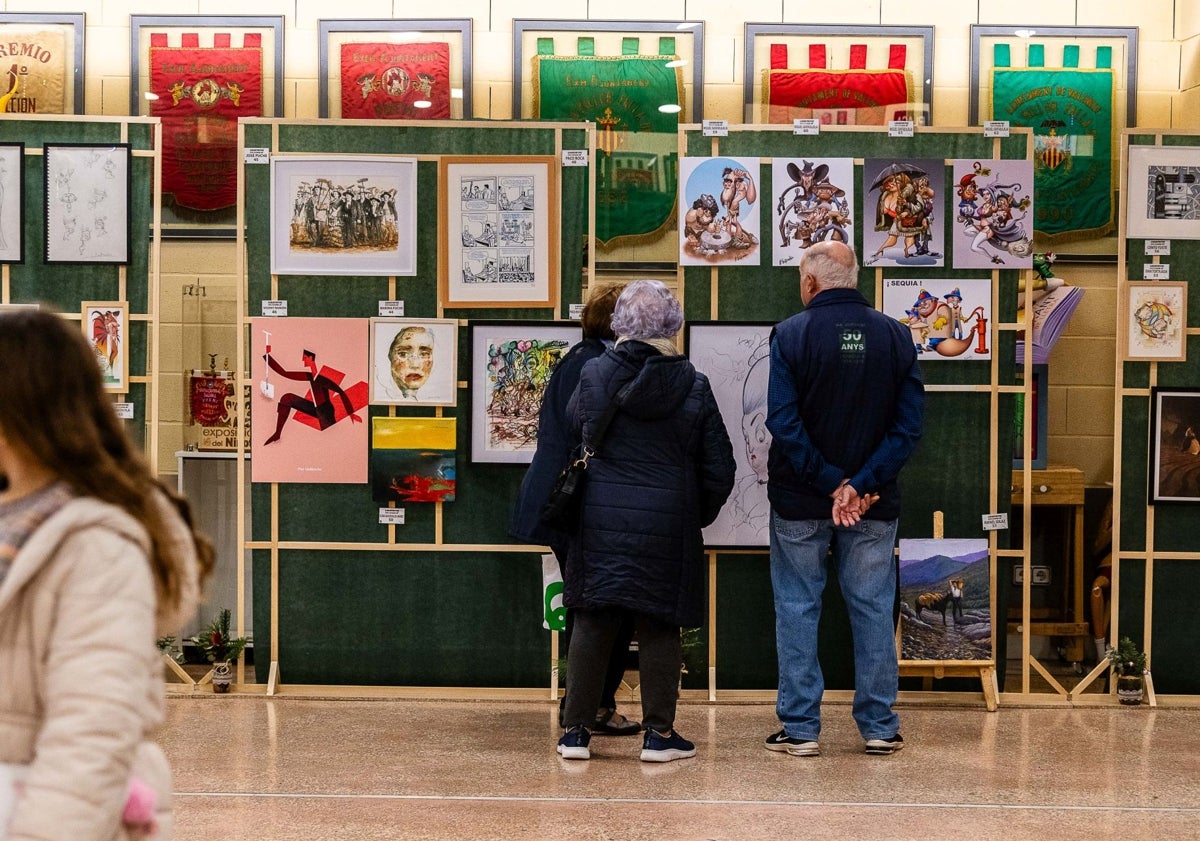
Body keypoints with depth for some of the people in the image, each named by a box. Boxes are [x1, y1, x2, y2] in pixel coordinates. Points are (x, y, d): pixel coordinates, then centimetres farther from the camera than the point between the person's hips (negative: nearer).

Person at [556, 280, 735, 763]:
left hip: (601, 519, 1)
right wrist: (699, 516, 15)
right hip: (668, 523, -1)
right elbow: (719, 469, 1)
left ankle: (576, 730, 11)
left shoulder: (594, 375, -3)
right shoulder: (693, 387, -3)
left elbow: (570, 433, 11)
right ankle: (659, 733, 10)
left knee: (592, 622, 7)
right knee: (659, 626, 7)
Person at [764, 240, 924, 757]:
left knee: (797, 610, 7)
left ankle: (800, 728, 9)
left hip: (799, 502, -2)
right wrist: (862, 484, -12)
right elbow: (909, 424, -6)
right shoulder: (895, 336, 1)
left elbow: (782, 421, -15)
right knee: (873, 611, 11)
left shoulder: (791, 335, -8)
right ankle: (879, 727, 15)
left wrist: (831, 483, -13)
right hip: (875, 504, 3)